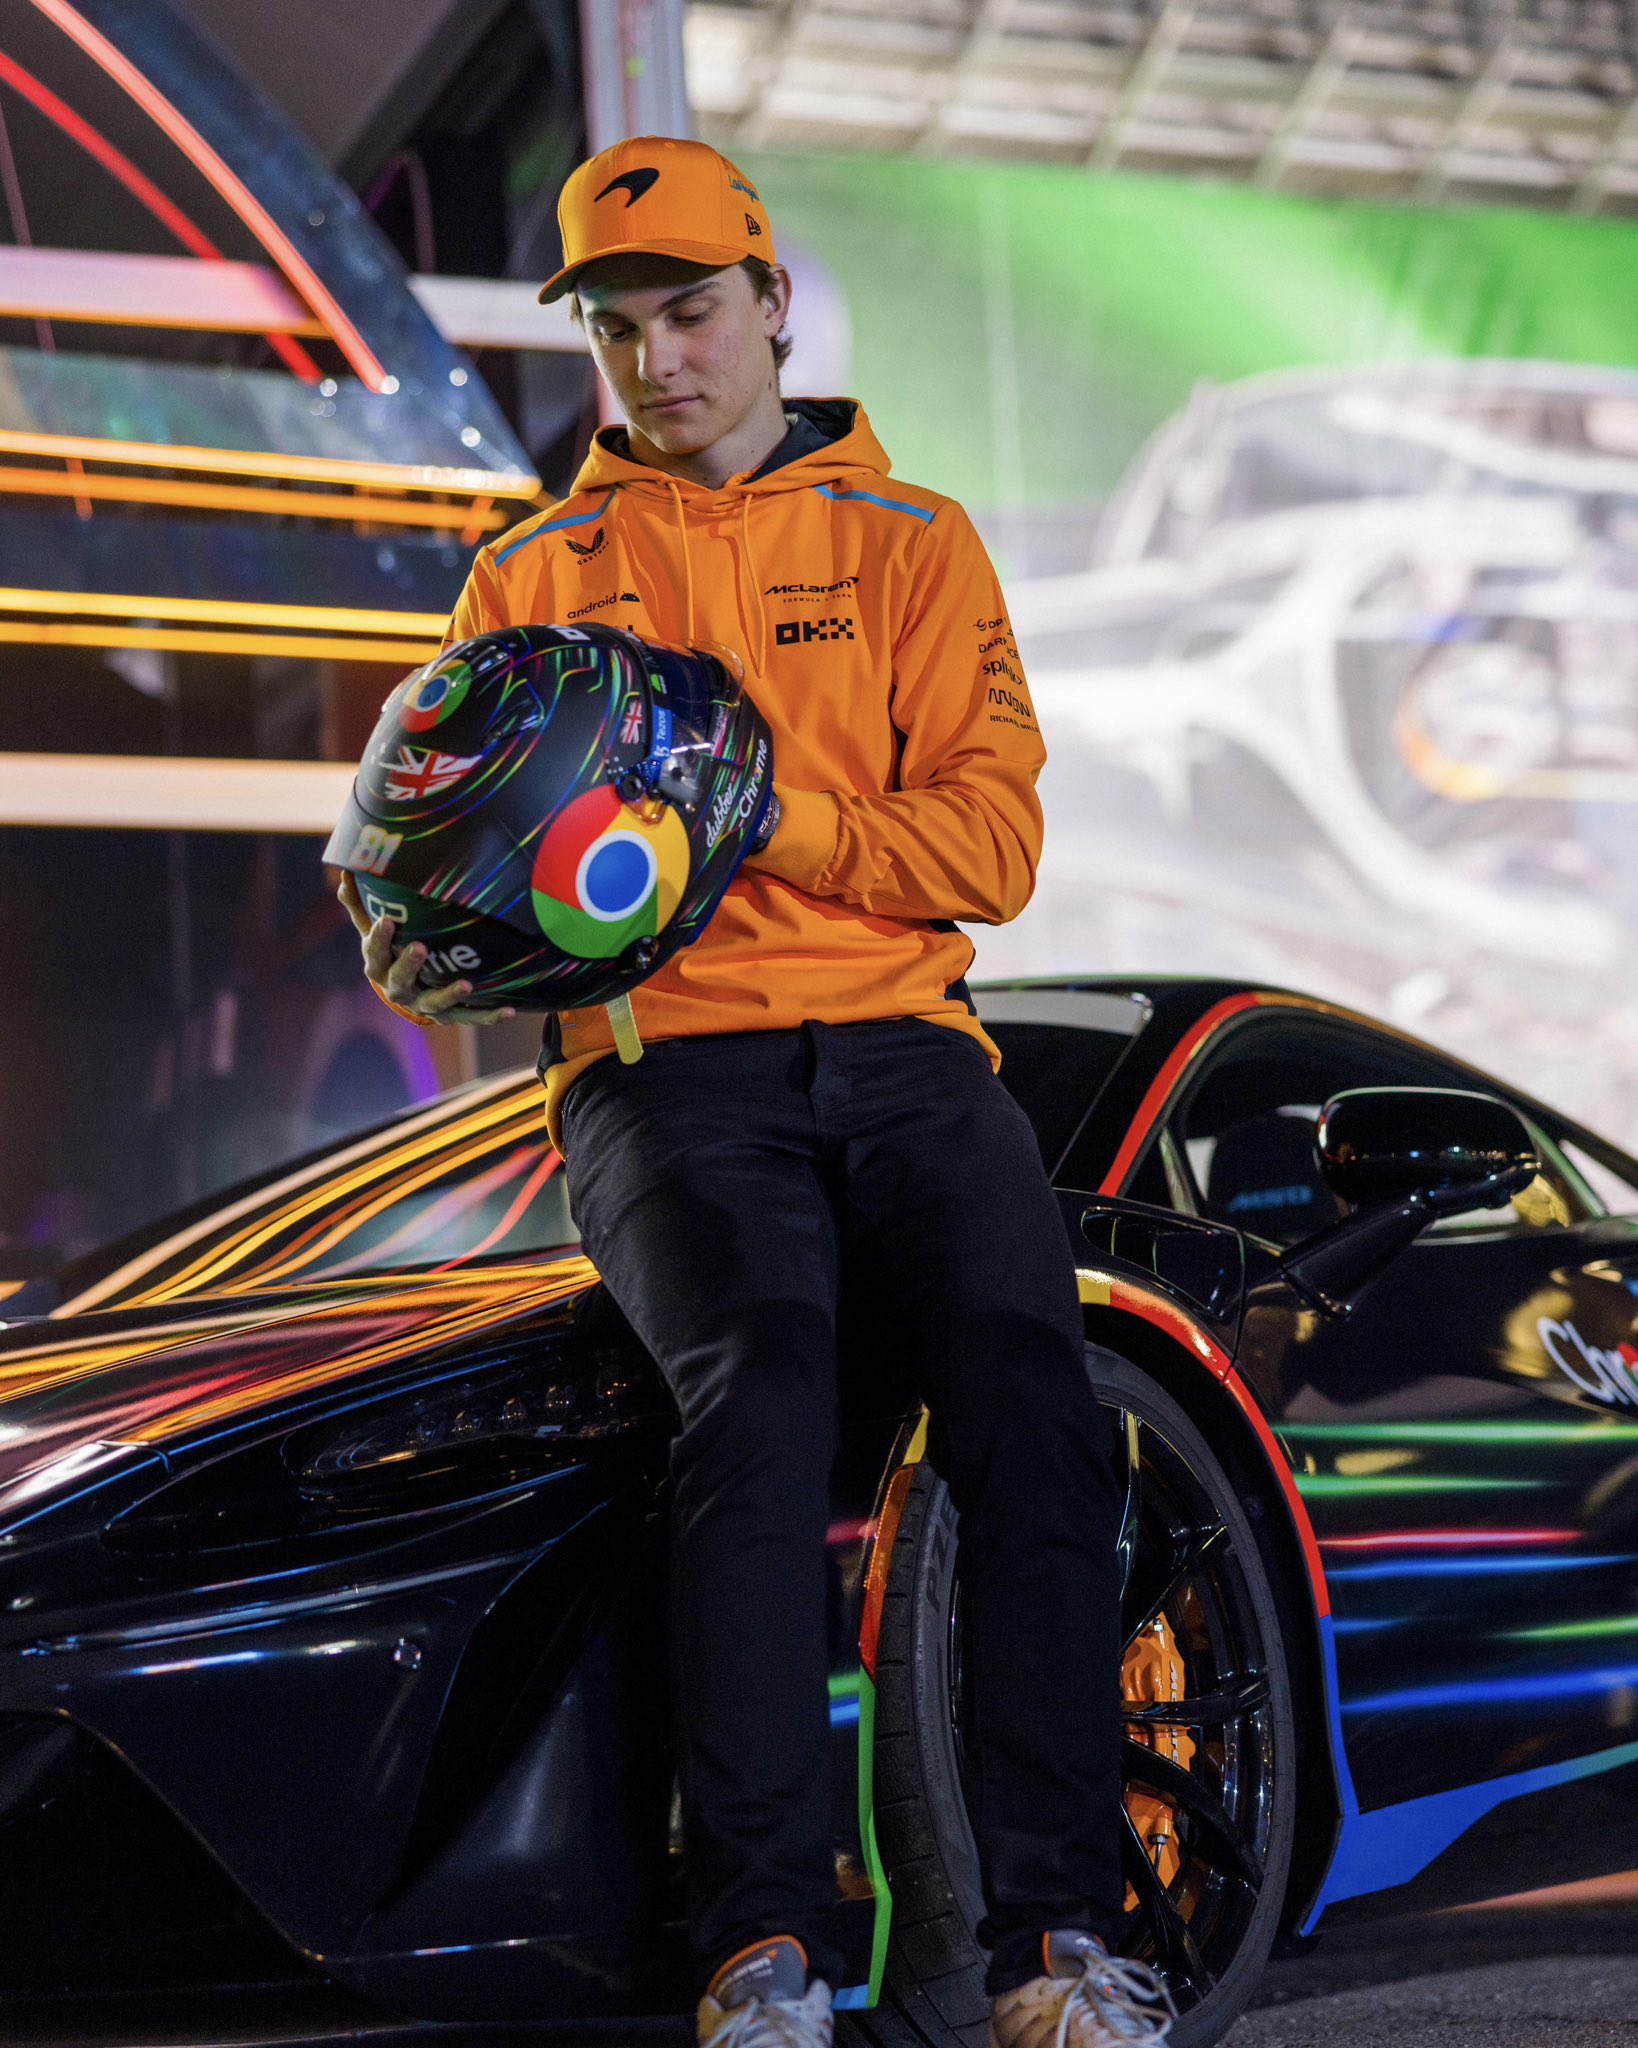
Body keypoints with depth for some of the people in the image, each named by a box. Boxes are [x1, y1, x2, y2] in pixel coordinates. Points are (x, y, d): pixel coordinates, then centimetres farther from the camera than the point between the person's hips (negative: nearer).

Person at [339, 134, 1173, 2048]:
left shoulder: (910, 544, 17)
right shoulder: (532, 578, 19)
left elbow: (992, 843, 6)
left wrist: (766, 812, -11)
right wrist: (424, 937, -11)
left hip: (895, 1034, 1)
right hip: (658, 1057, -1)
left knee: (1026, 1374, -26)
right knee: (758, 1374, -31)